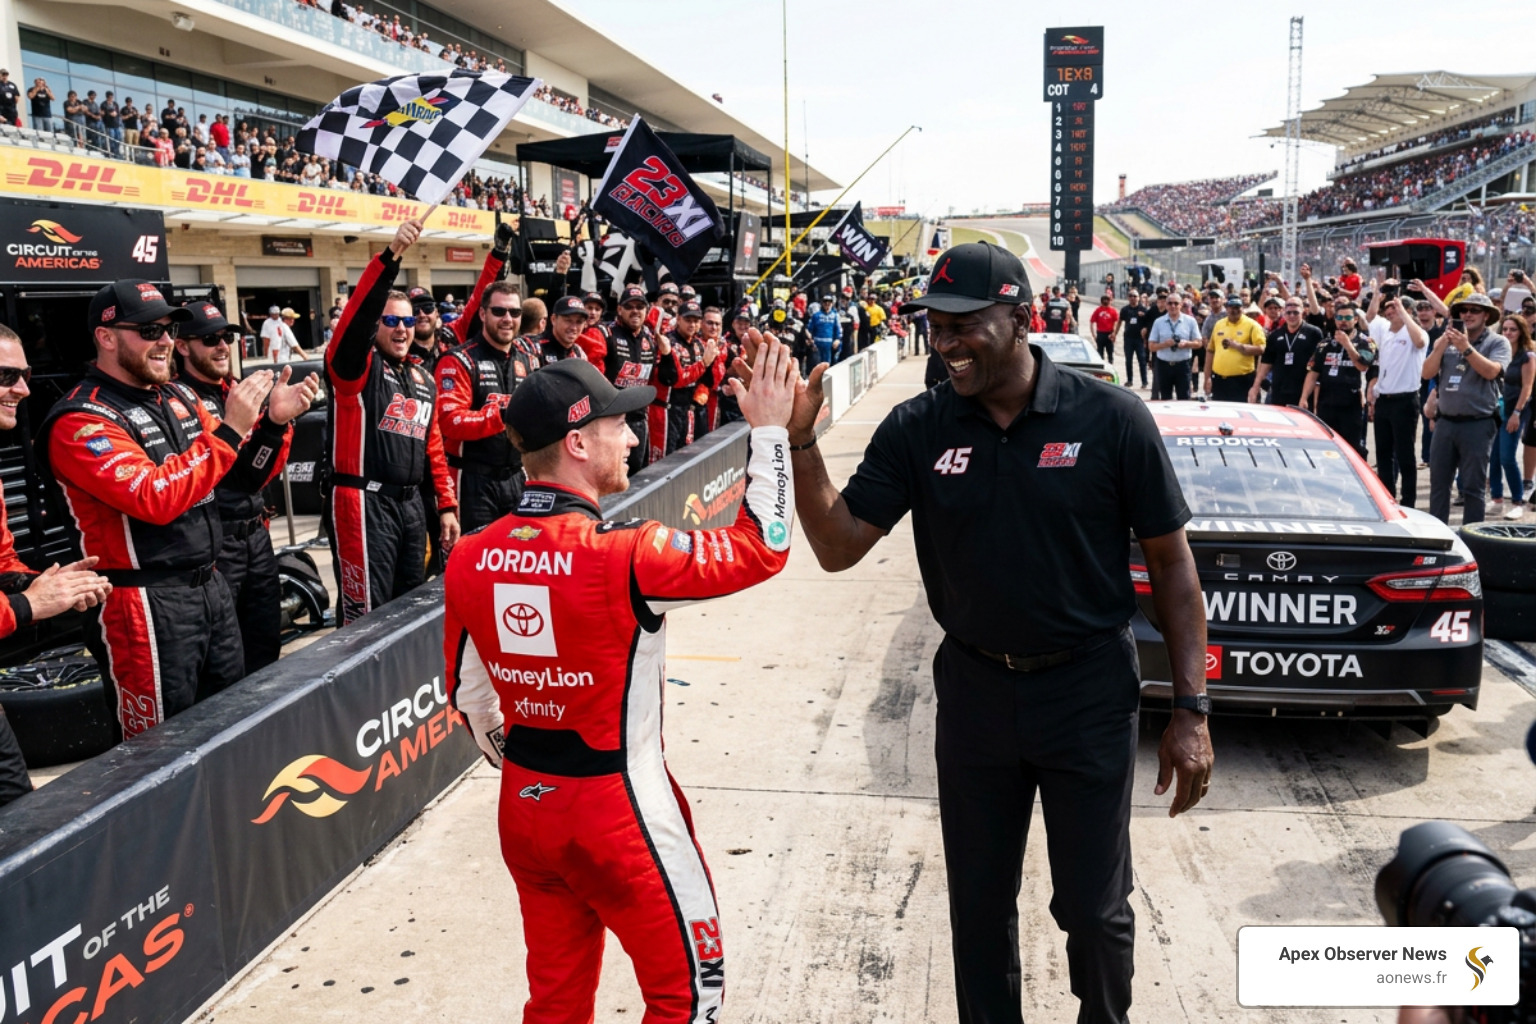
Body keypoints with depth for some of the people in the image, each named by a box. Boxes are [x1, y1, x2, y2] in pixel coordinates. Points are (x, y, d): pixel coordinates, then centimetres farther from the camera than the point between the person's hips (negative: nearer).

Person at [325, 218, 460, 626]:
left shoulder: (423, 380, 16)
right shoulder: (357, 367, -5)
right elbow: (357, 316, -24)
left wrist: (448, 506, 14)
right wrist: (391, 256, -35)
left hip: (410, 504, 7)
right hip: (364, 503, -7)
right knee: (366, 615, -5)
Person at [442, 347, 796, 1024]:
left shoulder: (469, 559, -5)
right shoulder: (624, 555, -24)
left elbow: (468, 694, 7)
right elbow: (763, 548, -14)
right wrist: (769, 431, -6)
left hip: (522, 809, 7)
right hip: (618, 813, -6)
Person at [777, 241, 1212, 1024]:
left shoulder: (1110, 418, -12)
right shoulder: (917, 430, -6)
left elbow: (1171, 564, -6)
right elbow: (838, 547, -7)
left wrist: (1190, 709, -8)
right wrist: (800, 441, -21)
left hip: (1088, 694, -2)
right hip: (973, 689, 2)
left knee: (1094, 909, 12)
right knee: (978, 905, 17)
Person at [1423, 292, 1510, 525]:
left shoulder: (1498, 342, 0)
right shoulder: (1447, 341, 12)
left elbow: (1491, 371, -17)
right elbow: (1427, 373, 2)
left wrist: (1466, 348, -23)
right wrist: (1442, 344, -8)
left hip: (1478, 424, -4)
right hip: (1445, 422, 4)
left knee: (1473, 487, -1)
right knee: (1438, 483, 8)